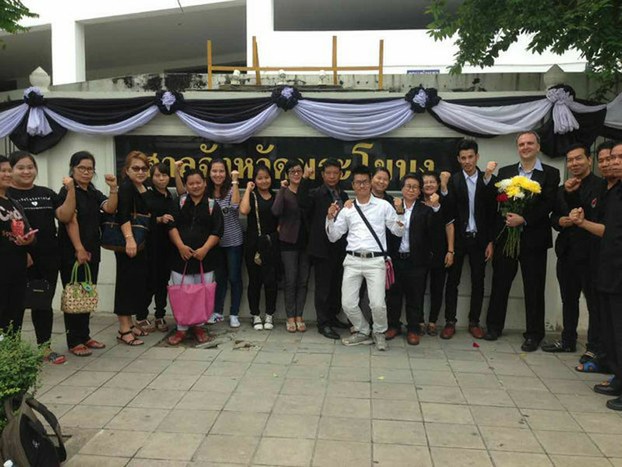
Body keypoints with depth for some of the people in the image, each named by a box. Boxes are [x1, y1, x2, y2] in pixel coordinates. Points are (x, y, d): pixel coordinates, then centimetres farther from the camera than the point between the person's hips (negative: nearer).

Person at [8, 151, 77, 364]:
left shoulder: (47, 193, 13)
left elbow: (65, 216, 2)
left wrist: (71, 190, -9)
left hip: (49, 259, 5)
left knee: (44, 303, 11)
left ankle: (45, 346, 21)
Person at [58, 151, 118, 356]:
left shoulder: (94, 193, 13)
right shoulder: (67, 192, -7)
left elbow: (110, 208, -4)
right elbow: (71, 221, -16)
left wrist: (113, 188, -18)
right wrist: (79, 249, -21)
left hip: (92, 252, 7)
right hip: (72, 253, -7)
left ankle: (85, 336, 23)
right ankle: (74, 342, 6)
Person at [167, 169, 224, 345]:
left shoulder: (212, 205, 4)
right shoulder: (179, 203, 7)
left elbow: (217, 231, -3)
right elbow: (172, 226, 0)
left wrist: (205, 249, -14)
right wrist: (181, 246, -13)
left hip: (205, 256, 0)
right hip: (181, 255, 1)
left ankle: (199, 326, 21)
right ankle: (181, 329, 13)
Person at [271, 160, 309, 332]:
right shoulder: (284, 192, -2)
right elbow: (276, 211, -22)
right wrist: (283, 188, -19)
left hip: (305, 241, 3)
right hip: (288, 241, -3)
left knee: (303, 280, 6)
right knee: (290, 280, 0)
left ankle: (299, 316, 16)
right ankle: (290, 317, 10)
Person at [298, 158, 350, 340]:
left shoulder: (343, 195, 13)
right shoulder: (316, 193, -4)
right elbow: (303, 202, -25)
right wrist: (305, 179, -29)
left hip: (340, 248, 6)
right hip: (322, 248, -5)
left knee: (337, 286, 15)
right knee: (323, 287, 2)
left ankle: (332, 317, 30)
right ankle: (323, 324, 11)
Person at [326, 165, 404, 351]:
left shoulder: (383, 206, 5)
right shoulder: (346, 209, 10)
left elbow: (398, 232, 6)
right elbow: (333, 237, 12)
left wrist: (400, 213, -9)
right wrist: (330, 218, -3)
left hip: (375, 260, -2)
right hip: (352, 260, 3)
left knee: (377, 304, -11)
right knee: (348, 304, 2)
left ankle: (379, 333, 20)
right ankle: (363, 332, 29)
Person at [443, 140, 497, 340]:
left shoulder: (489, 180, 2)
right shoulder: (453, 180, -1)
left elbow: (492, 212, 2)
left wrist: (491, 241, -1)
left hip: (479, 239, 1)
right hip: (458, 238, -1)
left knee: (478, 282, 7)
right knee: (453, 281, 5)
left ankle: (474, 322, 19)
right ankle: (450, 321, 15)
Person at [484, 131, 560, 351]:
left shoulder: (550, 173, 2)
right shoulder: (505, 172, 9)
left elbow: (548, 204, -8)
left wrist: (524, 219, -18)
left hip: (534, 238, -2)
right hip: (506, 236, 2)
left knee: (534, 288, 5)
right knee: (500, 283, 9)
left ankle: (534, 334, 17)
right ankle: (494, 326, 23)